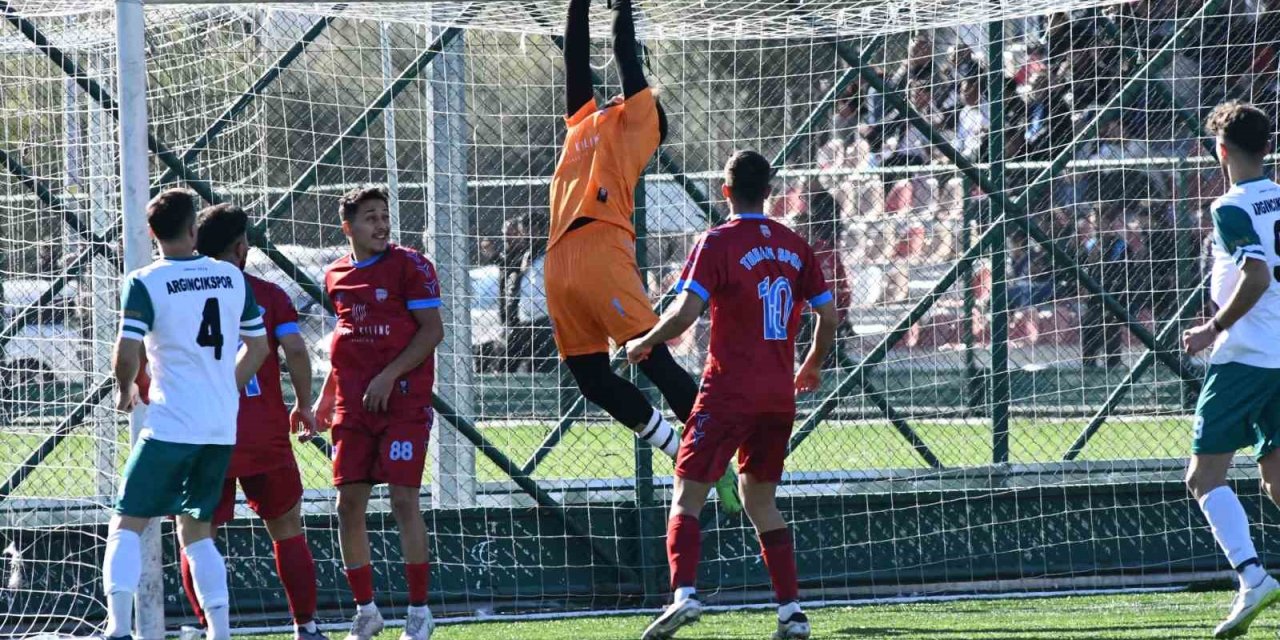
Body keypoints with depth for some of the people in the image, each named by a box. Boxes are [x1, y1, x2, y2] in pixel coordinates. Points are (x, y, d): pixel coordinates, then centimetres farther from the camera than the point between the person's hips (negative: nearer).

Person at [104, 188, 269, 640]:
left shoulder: (145, 283, -8)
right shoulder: (232, 278, 7)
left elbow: (127, 353, -16)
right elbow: (258, 346, 14)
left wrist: (125, 390, 5)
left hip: (170, 426, -5)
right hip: (223, 428, 5)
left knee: (127, 524, 1)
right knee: (196, 530, 15)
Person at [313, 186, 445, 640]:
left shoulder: (409, 266, -5)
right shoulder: (336, 276, 11)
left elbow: (432, 331, -9)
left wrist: (388, 377, -16)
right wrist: (325, 398, 18)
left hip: (403, 399, -5)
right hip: (352, 406, 5)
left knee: (403, 500, -10)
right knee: (349, 504, 1)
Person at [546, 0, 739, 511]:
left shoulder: (636, 123, 13)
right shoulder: (584, 122, 29)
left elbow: (626, 54, 11)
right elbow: (576, 57, 30)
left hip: (602, 253, -7)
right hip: (561, 260, 7)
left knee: (653, 361, -12)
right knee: (591, 378, 2)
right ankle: (685, 459, 9)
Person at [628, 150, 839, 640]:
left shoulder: (718, 243, -8)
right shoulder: (794, 246, 8)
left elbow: (685, 312, -16)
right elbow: (828, 315, 9)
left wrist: (644, 344, 1)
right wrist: (812, 366, 26)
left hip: (729, 391, -5)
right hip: (780, 395, 5)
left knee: (687, 494, -4)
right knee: (761, 501, 16)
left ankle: (684, 594, -24)